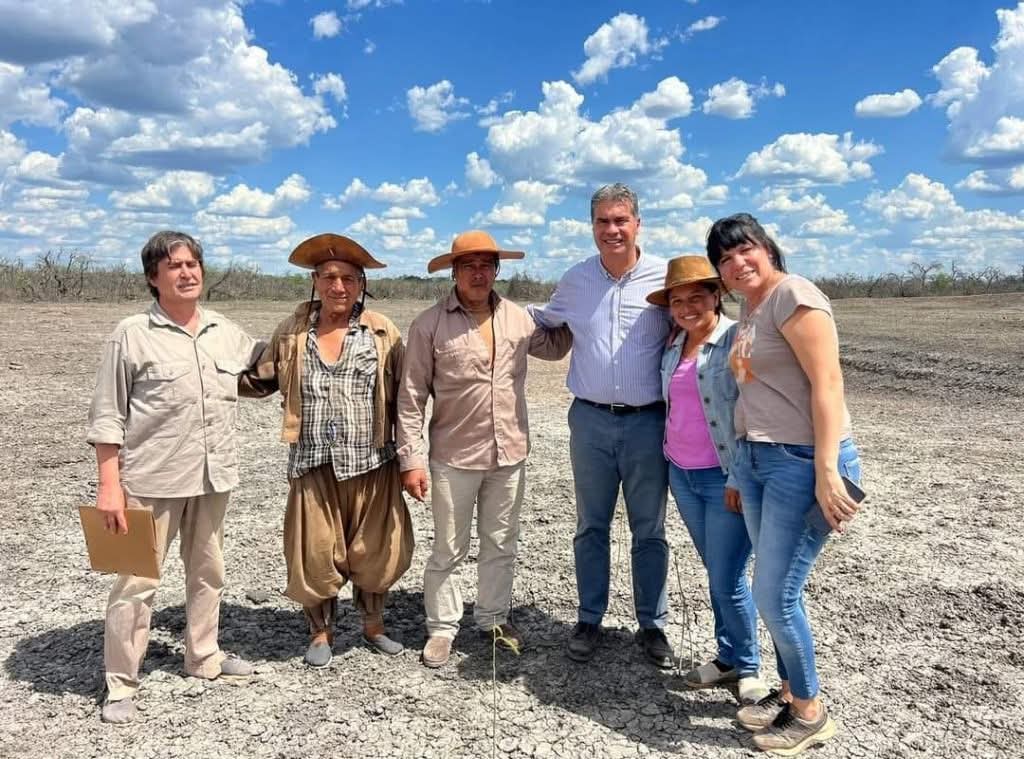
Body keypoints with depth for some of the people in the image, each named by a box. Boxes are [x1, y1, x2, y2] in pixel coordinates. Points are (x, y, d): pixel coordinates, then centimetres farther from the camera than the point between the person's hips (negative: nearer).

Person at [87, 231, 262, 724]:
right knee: (137, 582, 3)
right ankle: (120, 685, 19)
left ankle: (204, 658, 37)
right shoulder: (132, 335, -7)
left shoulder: (226, 332, 6)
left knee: (207, 573, 18)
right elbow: (107, 416, -7)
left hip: (212, 478, 5)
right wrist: (109, 484, -12)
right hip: (152, 479, -5)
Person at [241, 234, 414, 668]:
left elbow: (402, 396, 0)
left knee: (372, 550, 11)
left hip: (371, 464, -1)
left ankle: (373, 626, 34)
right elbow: (260, 380, 12)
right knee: (315, 552, 8)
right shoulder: (293, 331, 4)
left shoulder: (382, 332, -1)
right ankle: (321, 632, 31)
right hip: (313, 464, 1)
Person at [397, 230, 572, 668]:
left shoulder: (518, 319, 4)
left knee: (501, 545, 17)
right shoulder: (430, 325, -8)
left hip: (509, 455, 4)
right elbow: (411, 398, -7)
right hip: (453, 458, -4)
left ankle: (494, 618, 35)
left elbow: (556, 347, 24)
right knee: (448, 550, 9)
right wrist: (411, 459, -10)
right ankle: (442, 627, 27)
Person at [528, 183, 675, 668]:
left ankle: (652, 625, 25)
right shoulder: (575, 280, 5)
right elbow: (546, 319, 23)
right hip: (590, 419, 2)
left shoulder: (665, 277, -4)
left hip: (648, 422, -2)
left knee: (649, 530, 10)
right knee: (590, 527, 12)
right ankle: (589, 620, 27)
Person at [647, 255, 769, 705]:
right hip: (681, 474, 6)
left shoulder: (736, 339, -11)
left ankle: (747, 667, 19)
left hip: (724, 477, -6)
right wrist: (670, 462, 15)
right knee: (715, 573, 16)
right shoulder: (673, 347, 9)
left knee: (727, 580, -2)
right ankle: (728, 658, 30)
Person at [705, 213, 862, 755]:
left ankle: (810, 713, 19)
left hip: (803, 463, -8)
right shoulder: (747, 312, 14)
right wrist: (741, 464, 15)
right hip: (754, 460, 8)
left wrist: (827, 470, -24)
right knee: (775, 589, 14)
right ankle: (790, 692, 32)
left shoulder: (792, 294, -12)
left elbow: (827, 382, -19)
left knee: (775, 595, -3)